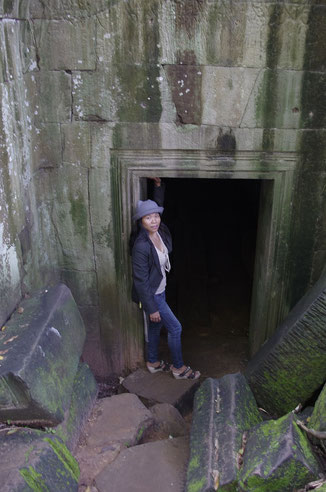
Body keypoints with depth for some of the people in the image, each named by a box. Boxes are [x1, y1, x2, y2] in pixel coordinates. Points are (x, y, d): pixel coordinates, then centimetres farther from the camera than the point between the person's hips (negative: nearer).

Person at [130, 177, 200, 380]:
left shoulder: (159, 232, -8)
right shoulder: (141, 246, -30)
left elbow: (158, 205, 13)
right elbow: (141, 280, -24)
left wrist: (159, 185, 0)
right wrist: (151, 308, -19)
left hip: (160, 290, 8)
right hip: (151, 294, -8)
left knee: (156, 326, 22)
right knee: (175, 328, 4)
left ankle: (153, 362, 42)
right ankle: (179, 368, 24)